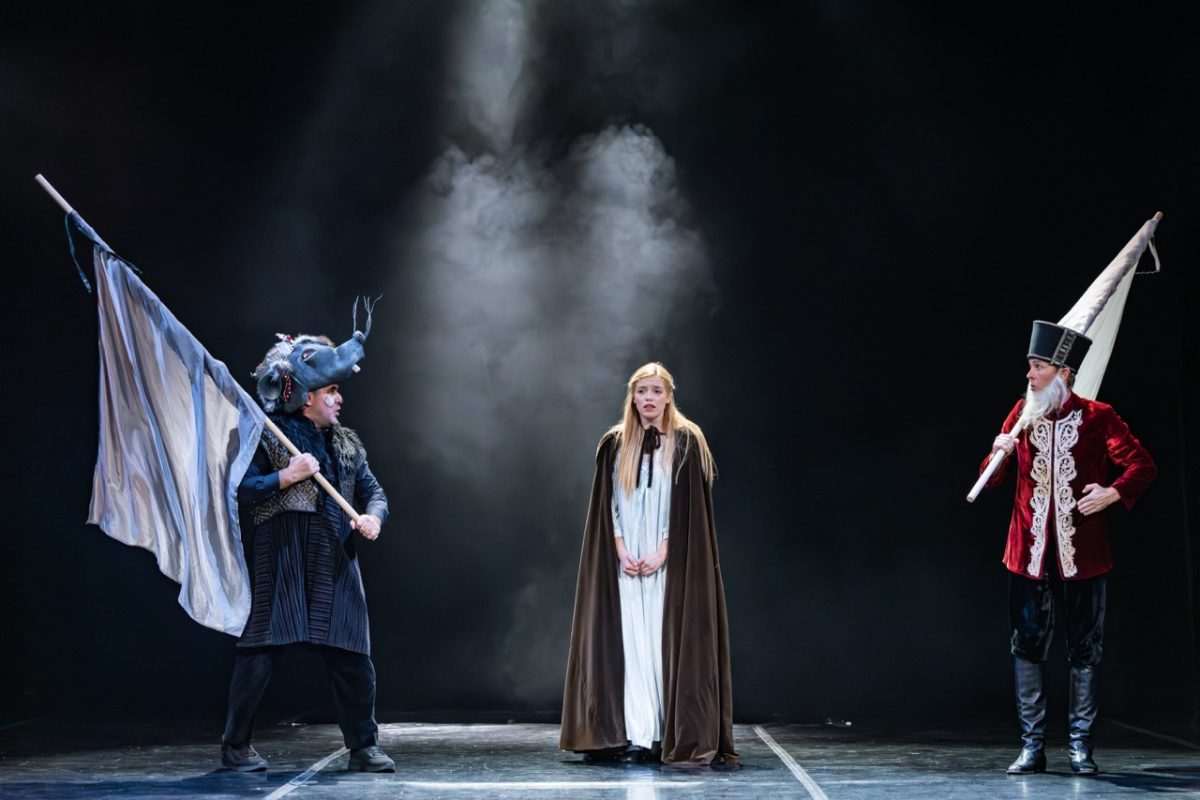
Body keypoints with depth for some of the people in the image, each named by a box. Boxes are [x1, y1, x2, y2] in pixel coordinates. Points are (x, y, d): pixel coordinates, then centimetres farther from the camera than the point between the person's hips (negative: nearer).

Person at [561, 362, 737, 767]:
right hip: (625, 560, 3)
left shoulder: (686, 442, -1)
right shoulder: (615, 444, 8)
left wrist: (662, 551, -13)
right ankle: (637, 736, -1)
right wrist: (621, 551, -6)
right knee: (631, 644, -1)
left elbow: (689, 504, -6)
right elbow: (608, 504, 6)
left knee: (667, 641, -5)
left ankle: (673, 735, -1)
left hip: (670, 560, -3)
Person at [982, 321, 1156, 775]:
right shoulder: (1023, 413, 5)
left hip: (1082, 556, -2)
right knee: (1026, 650, 2)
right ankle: (1032, 746, 11)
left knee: (1084, 653, 6)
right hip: (1029, 555, 2)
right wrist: (999, 454, -12)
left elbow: (1142, 465, -2)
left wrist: (1113, 493, -18)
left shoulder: (1097, 417, -3)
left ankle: (1080, 746, 17)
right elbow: (993, 478, 9)